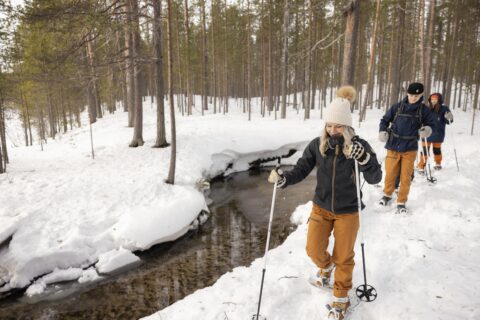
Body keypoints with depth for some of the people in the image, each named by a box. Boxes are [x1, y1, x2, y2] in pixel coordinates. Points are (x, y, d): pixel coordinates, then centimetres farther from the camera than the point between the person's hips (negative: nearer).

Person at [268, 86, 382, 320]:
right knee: (314, 251, 4)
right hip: (321, 208, 2)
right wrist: (283, 179, -27)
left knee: (343, 257, 11)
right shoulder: (317, 145, -10)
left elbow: (375, 178, -15)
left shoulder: (359, 146, -15)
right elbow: (301, 170, -8)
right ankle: (326, 266, 43)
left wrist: (363, 158, -32)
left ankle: (341, 297, 36)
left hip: (347, 212, -2)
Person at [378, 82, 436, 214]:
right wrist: (382, 132, -9)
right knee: (390, 174, 6)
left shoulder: (423, 109, 1)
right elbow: (385, 120, 8)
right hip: (393, 146, 0)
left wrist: (428, 129, -10)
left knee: (405, 177, 2)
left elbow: (431, 123, 12)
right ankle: (387, 195, 32)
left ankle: (401, 202, 17)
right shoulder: (397, 107, -1)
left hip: (410, 148, 0)